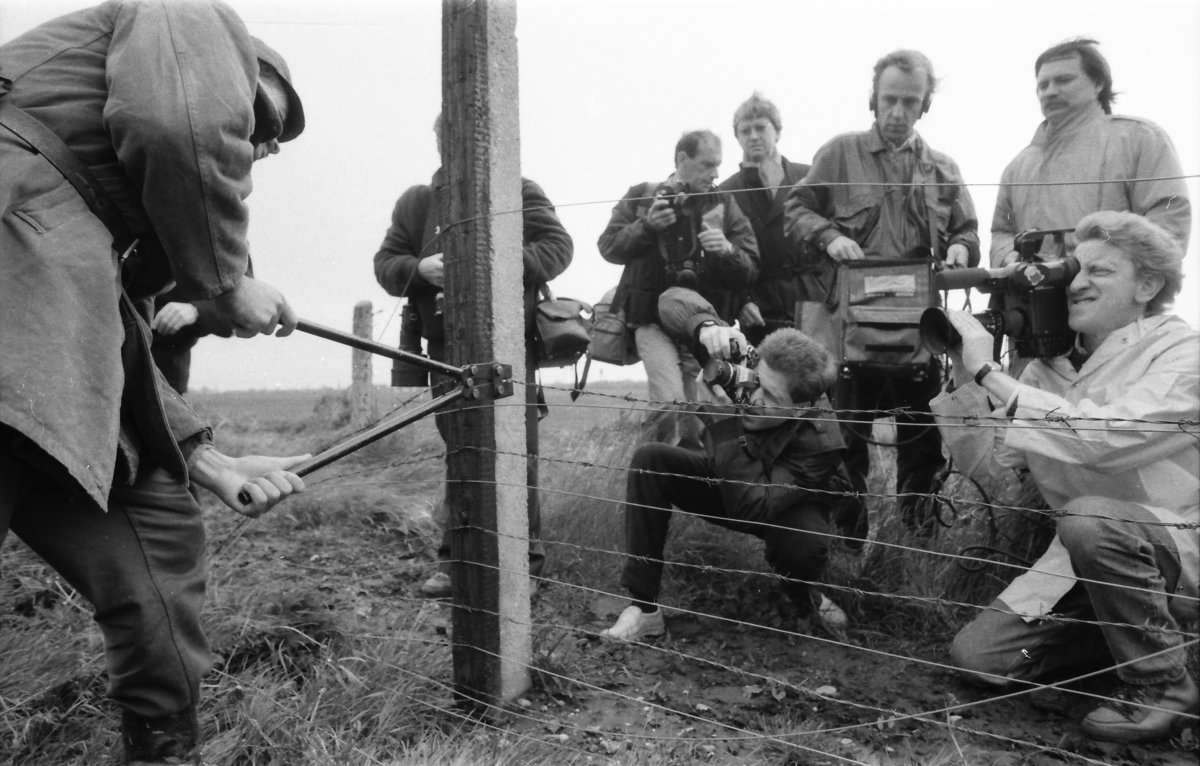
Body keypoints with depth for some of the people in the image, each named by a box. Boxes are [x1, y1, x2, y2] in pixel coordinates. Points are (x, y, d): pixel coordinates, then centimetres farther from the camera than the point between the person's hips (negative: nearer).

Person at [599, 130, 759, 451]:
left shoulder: (724, 204, 9)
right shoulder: (641, 195, 7)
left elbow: (751, 269, 5)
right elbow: (608, 247, 3)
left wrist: (728, 250, -17)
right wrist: (647, 226, -13)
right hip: (653, 319, -2)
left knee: (694, 414, 3)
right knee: (669, 401, -21)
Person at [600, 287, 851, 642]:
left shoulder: (819, 441, -38)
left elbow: (751, 509, -45)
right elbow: (673, 299, -28)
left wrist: (725, 424, -49)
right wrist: (706, 326, -52)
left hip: (787, 504, -4)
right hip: (728, 482, 4)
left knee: (803, 546, -40)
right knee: (650, 460, -24)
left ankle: (804, 598, 2)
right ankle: (644, 607, -19)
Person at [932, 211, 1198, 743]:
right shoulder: (1049, 363, 2)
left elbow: (1103, 440, -32)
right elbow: (986, 463, -3)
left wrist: (989, 373, -32)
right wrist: (966, 377, -16)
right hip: (1086, 557, 6)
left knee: (1088, 519, -37)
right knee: (976, 657, -7)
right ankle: (1131, 631, 14)